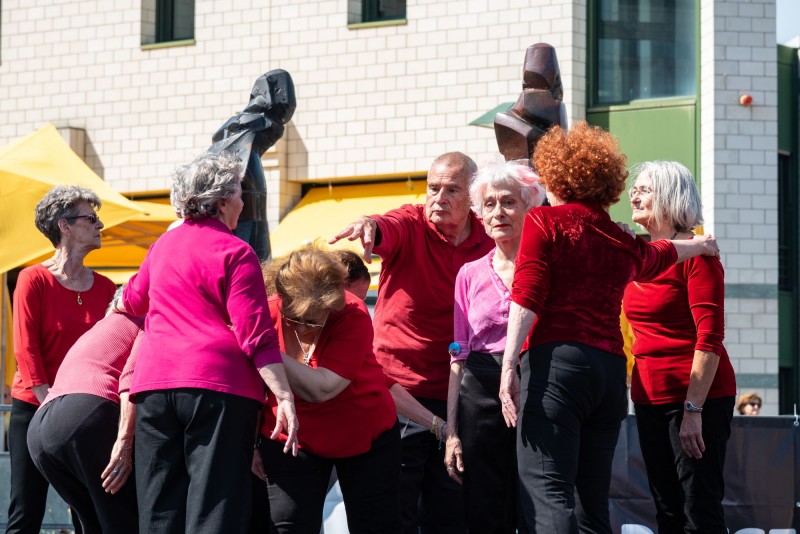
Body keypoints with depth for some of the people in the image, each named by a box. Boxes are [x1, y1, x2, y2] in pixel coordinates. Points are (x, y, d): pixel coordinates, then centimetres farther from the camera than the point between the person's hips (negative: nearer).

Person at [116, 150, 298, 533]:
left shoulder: (164, 244, 17)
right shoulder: (235, 253, -2)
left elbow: (133, 300, 36)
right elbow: (256, 335, -11)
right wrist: (284, 396, -14)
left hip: (153, 385, 6)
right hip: (217, 386, -6)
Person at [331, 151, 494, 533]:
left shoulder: (488, 244, 2)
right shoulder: (411, 226, -6)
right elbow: (387, 230, -29)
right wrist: (369, 227, -52)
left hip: (454, 400, 3)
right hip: (398, 397, -3)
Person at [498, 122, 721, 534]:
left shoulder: (544, 221, 6)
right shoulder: (624, 243, 21)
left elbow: (527, 297, -9)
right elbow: (660, 254, 45)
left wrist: (509, 365, -13)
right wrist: (699, 245, 67)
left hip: (556, 360, -6)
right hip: (611, 368, 6)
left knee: (547, 494, -17)